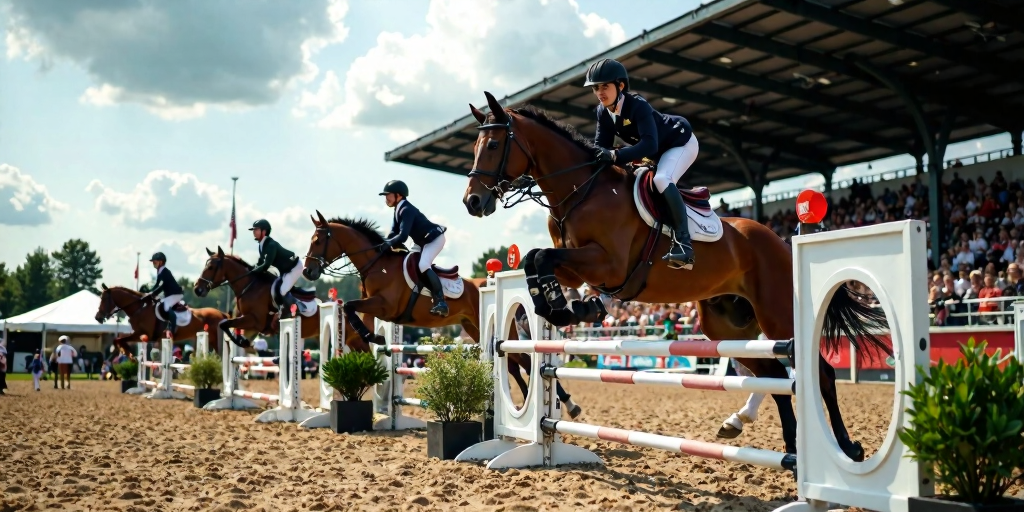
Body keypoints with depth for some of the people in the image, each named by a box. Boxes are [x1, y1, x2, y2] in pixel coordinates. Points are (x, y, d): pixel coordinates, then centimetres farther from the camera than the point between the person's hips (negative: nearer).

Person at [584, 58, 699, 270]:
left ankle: (683, 241, -36)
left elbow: (649, 144, -45)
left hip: (680, 143, -9)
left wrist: (615, 155, -56)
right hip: (657, 152, 10)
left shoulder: (638, 105, -35)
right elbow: (601, 145, -10)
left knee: (662, 180, -33)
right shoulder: (603, 112, -12)